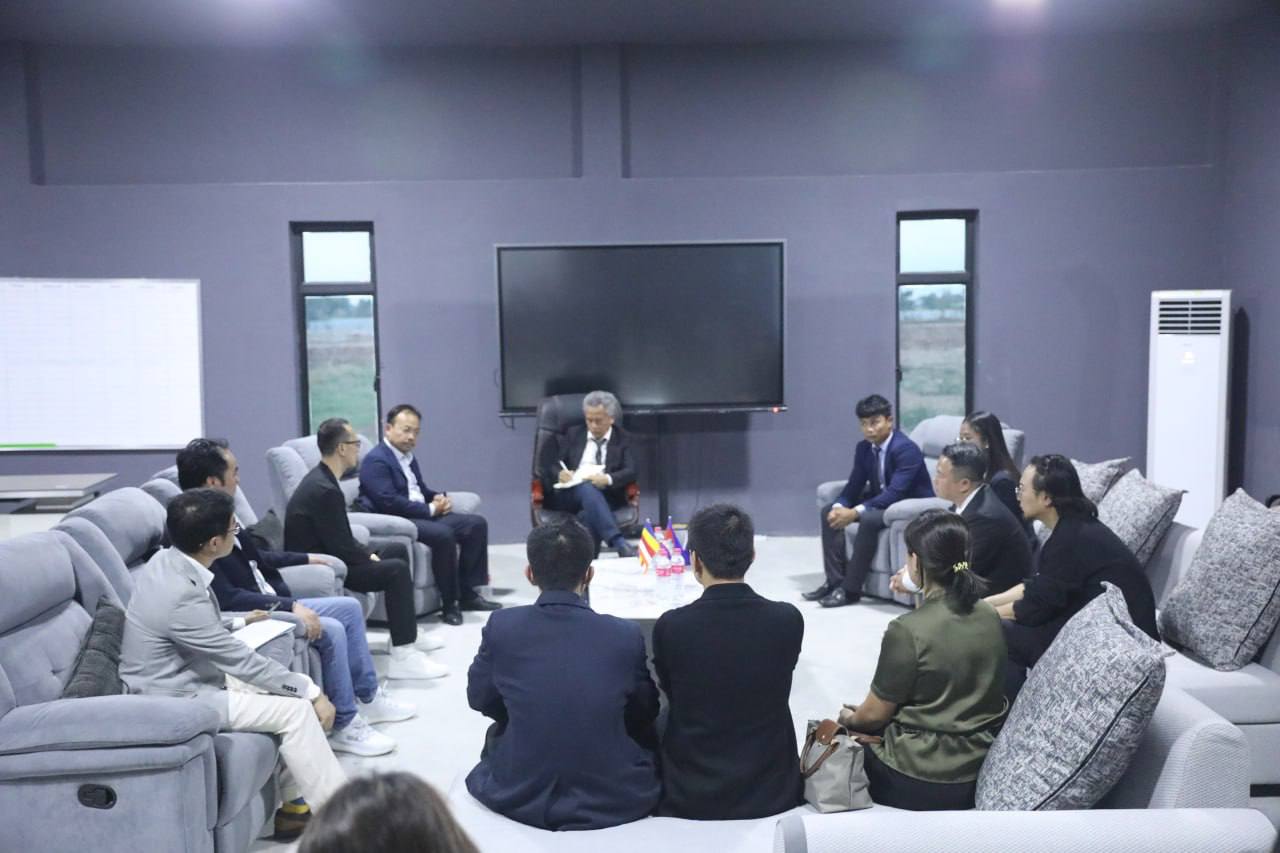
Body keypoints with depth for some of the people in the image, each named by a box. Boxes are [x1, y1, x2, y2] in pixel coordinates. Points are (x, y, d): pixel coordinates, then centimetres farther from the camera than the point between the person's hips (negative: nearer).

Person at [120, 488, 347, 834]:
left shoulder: (167, 560, -3)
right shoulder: (180, 593, -30)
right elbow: (241, 660, -24)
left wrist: (238, 622, 23)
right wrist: (310, 691, -16)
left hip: (185, 678, 10)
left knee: (291, 691, 6)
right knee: (297, 710, -16)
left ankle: (296, 801, 11)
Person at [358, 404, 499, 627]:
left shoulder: (408, 456, 19)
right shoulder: (376, 460, -11)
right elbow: (389, 502, -21)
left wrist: (440, 498, 3)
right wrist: (430, 509, -16)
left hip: (422, 515, 10)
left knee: (477, 523, -2)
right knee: (443, 535, -34)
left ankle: (467, 593, 0)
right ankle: (449, 604, -21)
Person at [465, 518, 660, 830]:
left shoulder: (502, 626, -11)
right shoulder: (626, 635, -12)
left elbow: (480, 699, 6)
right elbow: (645, 714, 5)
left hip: (519, 799, 1)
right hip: (614, 802, -1)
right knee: (643, 734, 27)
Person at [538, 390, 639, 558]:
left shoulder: (622, 439, 13)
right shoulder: (573, 434, 18)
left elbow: (630, 472, -1)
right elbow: (551, 463, 13)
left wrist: (607, 479, -22)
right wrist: (559, 474, -13)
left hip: (605, 496, 0)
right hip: (568, 494, 0)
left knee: (589, 514, -36)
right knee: (587, 488, -36)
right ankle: (619, 543, -50)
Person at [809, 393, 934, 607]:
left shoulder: (906, 448, -23)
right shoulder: (863, 448, 1)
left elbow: (895, 493, -32)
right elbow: (854, 485, 2)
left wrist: (855, 512, -37)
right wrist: (839, 506, -21)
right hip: (881, 501, 8)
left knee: (868, 519, -35)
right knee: (829, 511, -6)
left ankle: (850, 589, -26)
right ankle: (835, 580, -9)